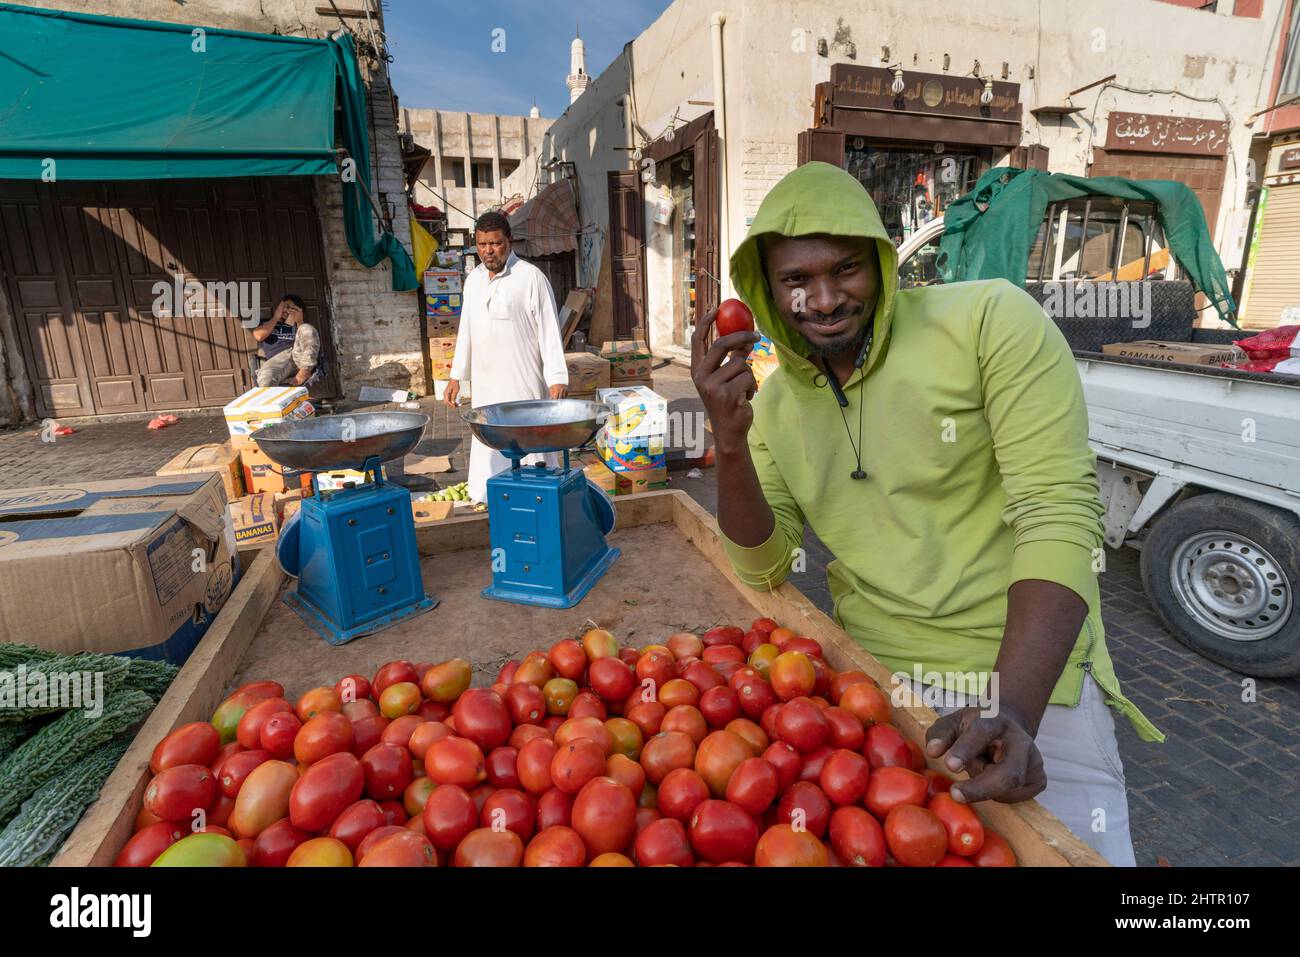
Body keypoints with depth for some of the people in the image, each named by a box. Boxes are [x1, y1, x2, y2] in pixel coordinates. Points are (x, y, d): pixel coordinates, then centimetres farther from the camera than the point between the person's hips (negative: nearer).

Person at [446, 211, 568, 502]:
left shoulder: (531, 277, -7)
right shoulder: (473, 279, 13)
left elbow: (549, 330, -8)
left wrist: (558, 378, -14)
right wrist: (456, 377, 17)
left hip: (524, 383, -6)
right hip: (485, 385, 6)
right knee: (488, 452, 9)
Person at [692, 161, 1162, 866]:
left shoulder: (992, 321, -13)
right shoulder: (774, 403, 1)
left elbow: (1057, 514, -17)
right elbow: (763, 570, -1)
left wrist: (1010, 711, -28)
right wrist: (729, 441, -17)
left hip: (1027, 680, -2)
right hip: (867, 679, 3)